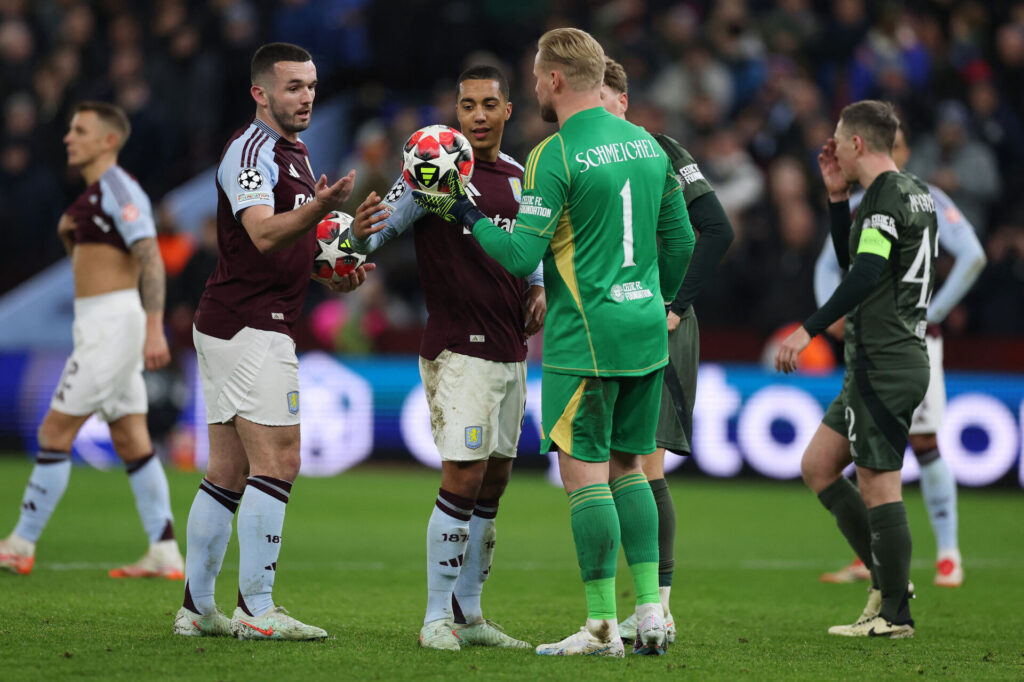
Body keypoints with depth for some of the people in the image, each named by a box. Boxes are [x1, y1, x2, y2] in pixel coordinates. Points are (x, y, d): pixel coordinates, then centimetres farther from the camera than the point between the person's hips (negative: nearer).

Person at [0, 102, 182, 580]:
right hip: (98, 326, 10)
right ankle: (165, 554, 4)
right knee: (132, 444, 6)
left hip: (111, 325, -10)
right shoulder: (95, 192, 18)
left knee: (54, 432, -6)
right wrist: (67, 235, 6)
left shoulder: (118, 189, -12)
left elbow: (150, 258, -20)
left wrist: (154, 330, -29)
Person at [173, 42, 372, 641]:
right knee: (277, 461, -11)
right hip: (250, 327, -10)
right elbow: (263, 233, -28)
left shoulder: (294, 154, 20)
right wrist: (320, 207, -44)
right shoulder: (251, 150, -12)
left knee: (228, 472, 9)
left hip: (228, 326, 10)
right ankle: (257, 610, -11)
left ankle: (197, 608, 11)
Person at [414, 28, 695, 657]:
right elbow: (681, 240, 15)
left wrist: (464, 214, 0)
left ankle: (602, 626, -4)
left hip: (586, 339, -7)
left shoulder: (556, 155, -12)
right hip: (646, 334, 7)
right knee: (628, 468, 15)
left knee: (585, 474, -3)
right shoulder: (646, 144, 9)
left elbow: (521, 255, -14)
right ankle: (651, 612, 10)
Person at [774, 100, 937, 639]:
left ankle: (894, 614, -2)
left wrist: (808, 331, -28)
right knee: (817, 466, 13)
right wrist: (837, 196, 20)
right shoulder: (914, 193, 18)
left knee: (878, 485, -6)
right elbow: (851, 260, 28)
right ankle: (889, 579, 13)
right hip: (900, 357, 10)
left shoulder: (888, 195, -13)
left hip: (883, 364, -10)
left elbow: (865, 275, -26)